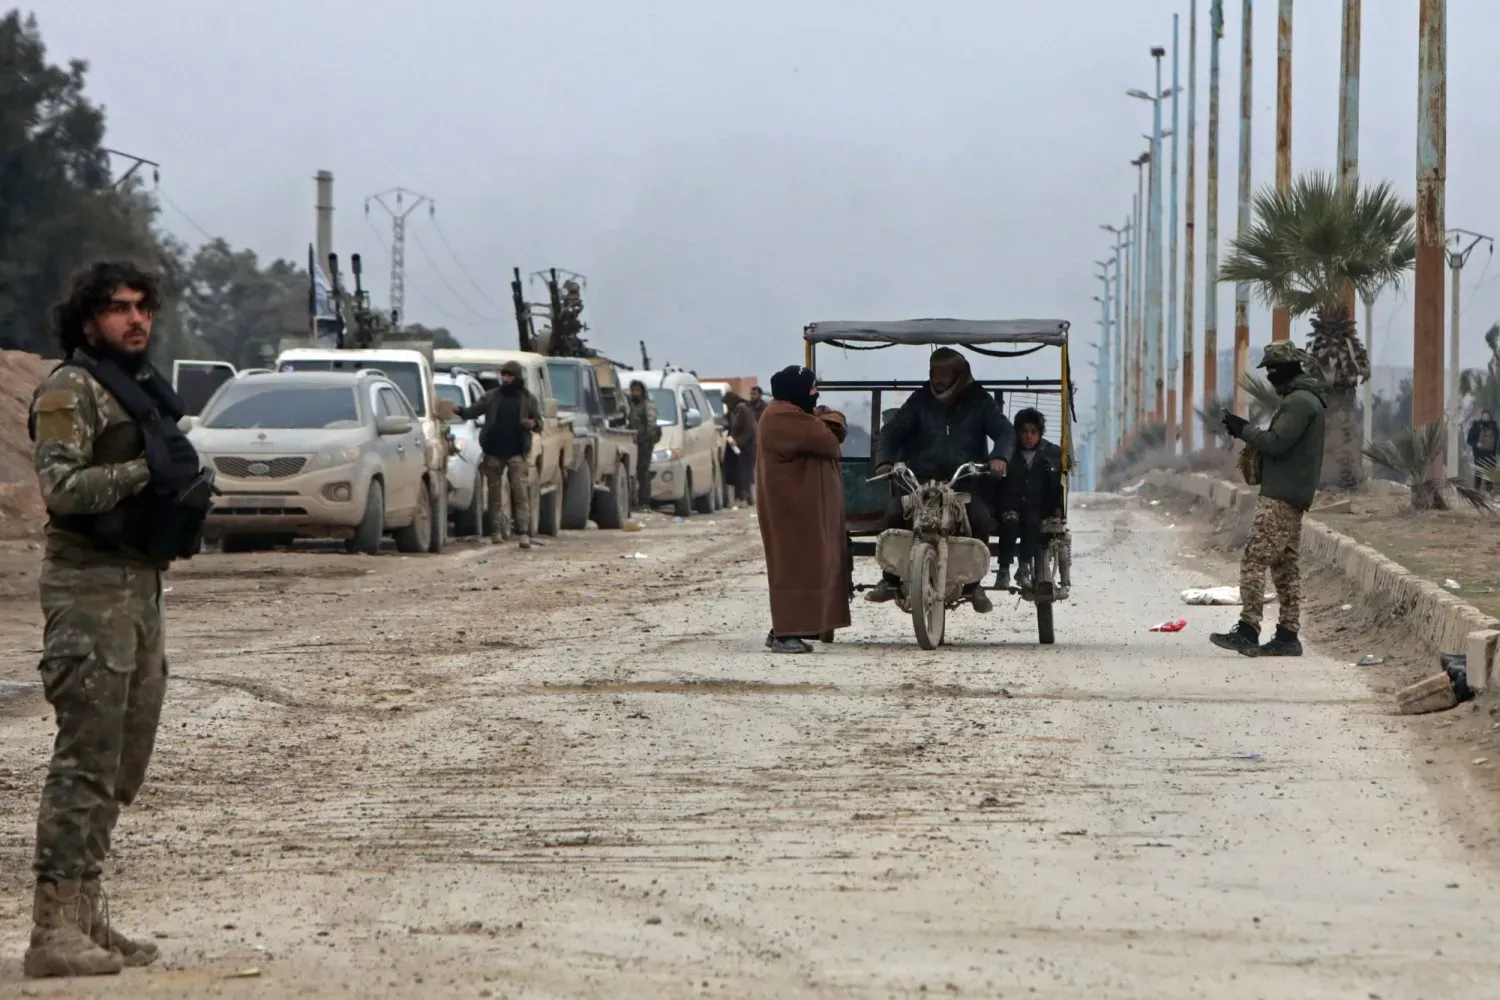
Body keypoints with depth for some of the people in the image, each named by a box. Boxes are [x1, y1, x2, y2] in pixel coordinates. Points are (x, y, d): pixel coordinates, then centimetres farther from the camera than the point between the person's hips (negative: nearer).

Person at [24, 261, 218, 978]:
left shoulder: (144, 387, 19)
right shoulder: (70, 388, -9)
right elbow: (61, 484, -20)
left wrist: (188, 488, 7)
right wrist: (144, 470, -27)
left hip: (140, 582, 9)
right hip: (89, 585, -9)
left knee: (124, 765, 12)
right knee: (86, 759, -13)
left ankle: (86, 915, 19)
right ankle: (54, 930, -15)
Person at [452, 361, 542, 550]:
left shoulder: (528, 399, 7)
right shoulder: (491, 396, 8)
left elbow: (539, 422, 11)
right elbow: (473, 411, 3)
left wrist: (533, 424, -13)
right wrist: (460, 411, -18)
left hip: (517, 453, -2)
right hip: (494, 452, 2)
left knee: (521, 491, -10)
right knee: (495, 492, 5)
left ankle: (524, 534, -14)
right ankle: (495, 532, 12)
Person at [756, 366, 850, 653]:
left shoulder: (794, 415, 19)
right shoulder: (783, 418, -16)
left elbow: (835, 429, 15)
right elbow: (827, 441, -18)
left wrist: (828, 421, -5)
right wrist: (824, 422, 2)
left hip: (803, 504, 11)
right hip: (793, 504, -11)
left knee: (804, 564, 11)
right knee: (795, 564, -12)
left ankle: (784, 630, 13)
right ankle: (785, 633, -13)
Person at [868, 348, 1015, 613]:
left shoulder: (978, 401, 6)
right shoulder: (921, 400, 7)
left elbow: (1005, 430, -2)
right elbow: (892, 430, 2)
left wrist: (1000, 456, -25)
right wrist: (884, 460, -18)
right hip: (920, 479, 1)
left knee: (981, 519, -29)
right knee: (894, 514, -26)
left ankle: (973, 584, -8)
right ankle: (890, 581, -10)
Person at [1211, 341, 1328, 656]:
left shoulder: (1300, 402, -14)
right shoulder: (1303, 398, 19)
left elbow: (1276, 443, -20)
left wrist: (1244, 430, -8)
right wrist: (1247, 432, 11)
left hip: (1280, 497, -11)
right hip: (1292, 497, 11)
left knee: (1254, 560, -13)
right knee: (1285, 566, 11)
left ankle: (1248, 630, -18)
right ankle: (1287, 635, 11)